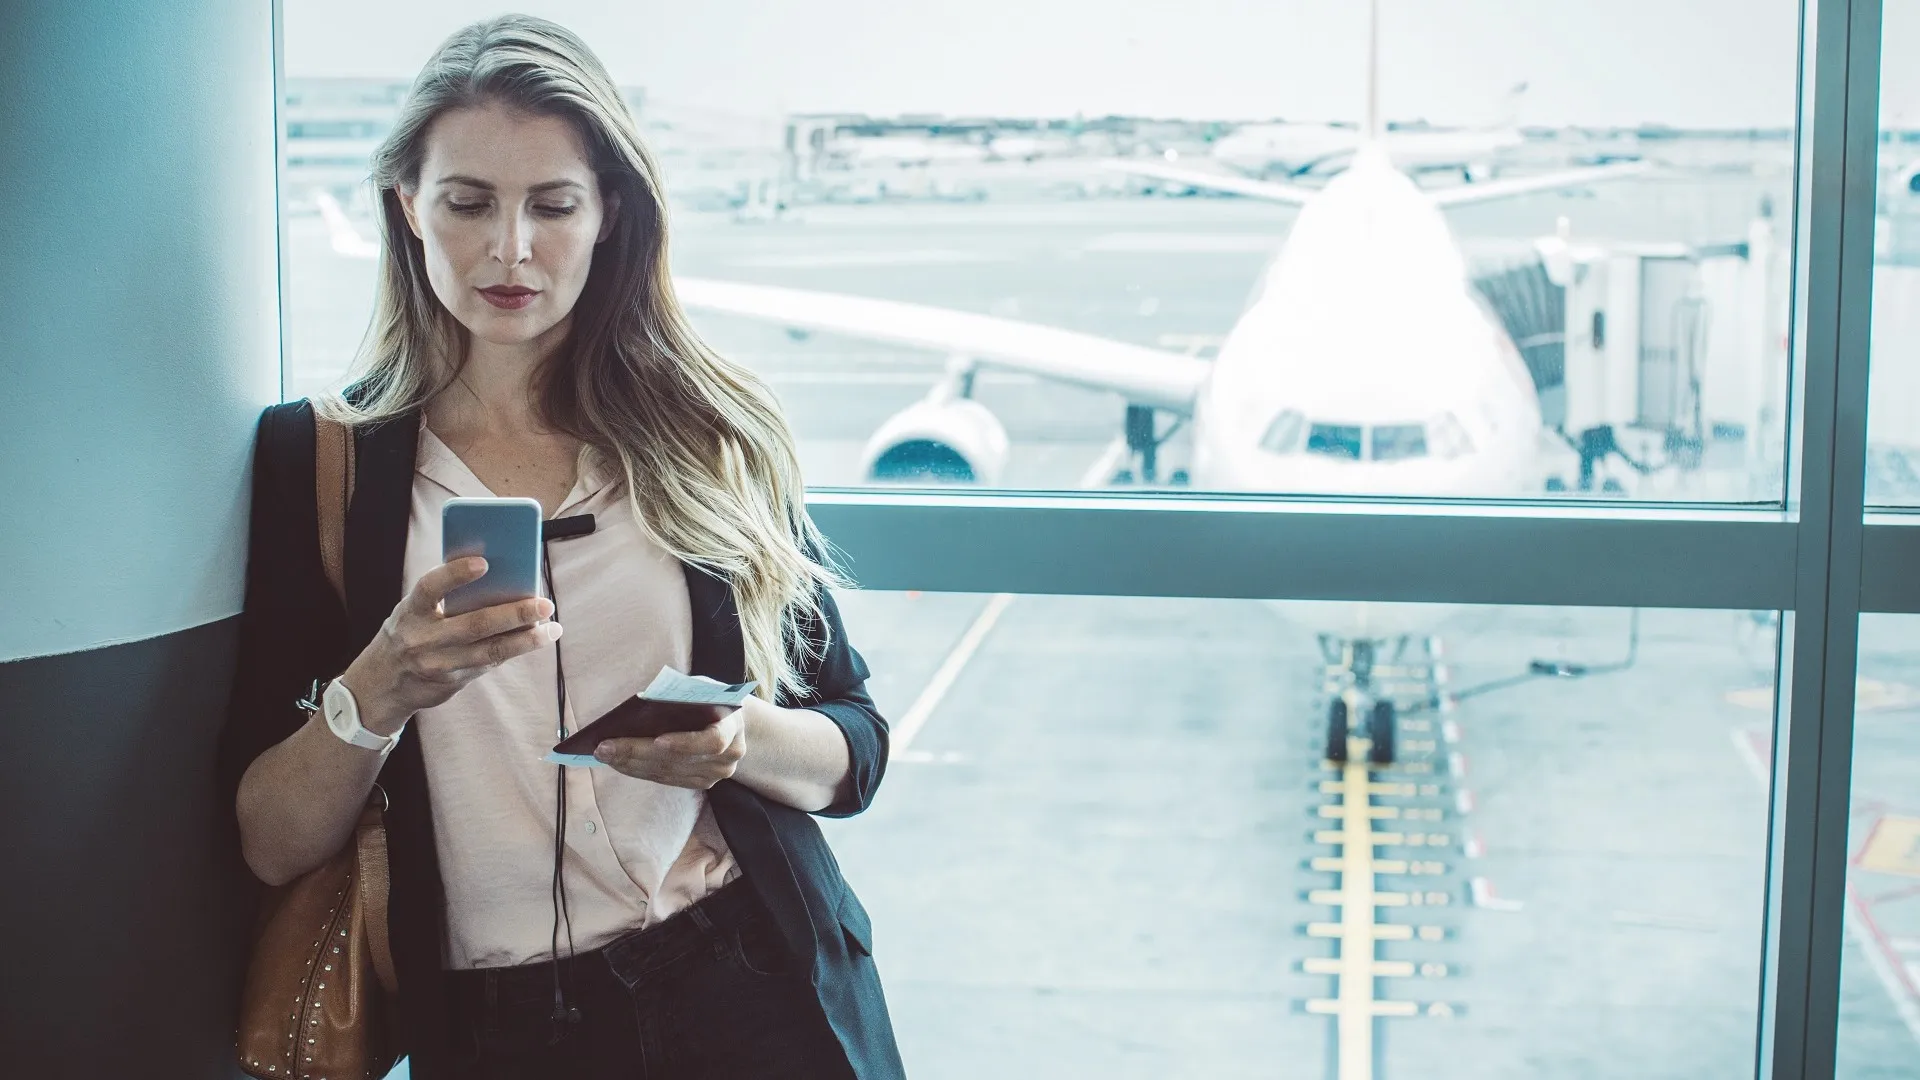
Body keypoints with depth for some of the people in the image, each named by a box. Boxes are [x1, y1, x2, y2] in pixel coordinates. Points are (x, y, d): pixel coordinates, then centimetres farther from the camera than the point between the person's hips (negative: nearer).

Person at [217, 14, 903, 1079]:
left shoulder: (715, 435, 2)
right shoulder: (317, 455, -1)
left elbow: (854, 753, 4)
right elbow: (272, 847, -5)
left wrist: (739, 741, -16)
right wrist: (378, 691, -23)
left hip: (752, 993, 1)